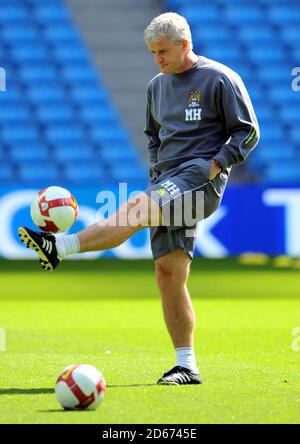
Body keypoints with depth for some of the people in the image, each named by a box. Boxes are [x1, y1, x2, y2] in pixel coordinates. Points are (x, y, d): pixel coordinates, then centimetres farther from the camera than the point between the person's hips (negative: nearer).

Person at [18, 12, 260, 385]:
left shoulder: (220, 79, -3)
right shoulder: (157, 86, 18)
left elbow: (248, 132, -1)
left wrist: (214, 165, -12)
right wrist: (157, 173, 15)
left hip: (201, 179, -7)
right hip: (167, 183, 7)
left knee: (137, 208, -31)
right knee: (168, 273, -1)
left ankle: (59, 248, -36)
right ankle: (187, 366, 2)